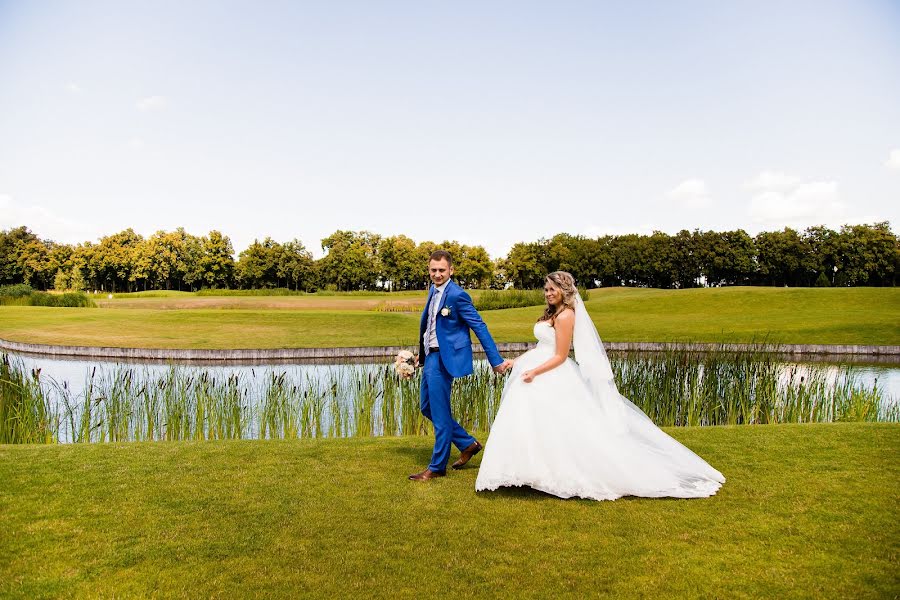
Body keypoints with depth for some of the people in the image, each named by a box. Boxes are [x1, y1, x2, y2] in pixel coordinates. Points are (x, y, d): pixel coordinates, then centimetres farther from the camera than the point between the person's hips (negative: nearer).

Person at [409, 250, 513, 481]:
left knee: (440, 412, 0)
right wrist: (422, 353, 23)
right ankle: (468, 444, 29)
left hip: (443, 359, -9)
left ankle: (437, 467, 15)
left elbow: (480, 328, -17)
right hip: (430, 356, 10)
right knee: (426, 406, 17)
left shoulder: (457, 295, -17)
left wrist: (496, 361, -18)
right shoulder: (434, 290, 8)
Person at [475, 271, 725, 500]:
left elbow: (560, 357, -16)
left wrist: (534, 372, -23)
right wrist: (518, 361, 13)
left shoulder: (565, 315, -14)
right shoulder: (552, 313, 13)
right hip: (540, 376, 10)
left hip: (553, 379, -10)